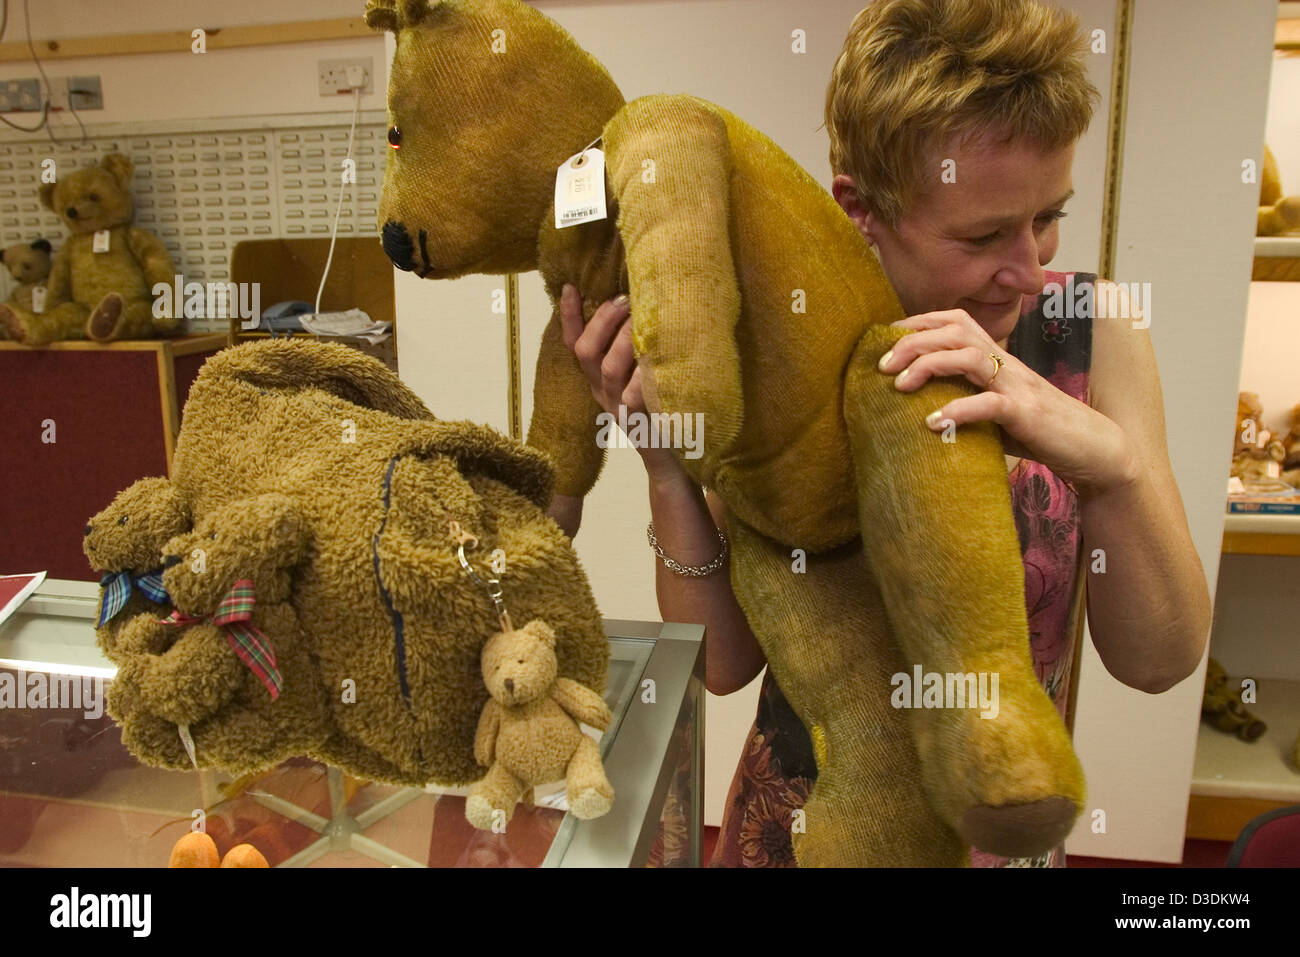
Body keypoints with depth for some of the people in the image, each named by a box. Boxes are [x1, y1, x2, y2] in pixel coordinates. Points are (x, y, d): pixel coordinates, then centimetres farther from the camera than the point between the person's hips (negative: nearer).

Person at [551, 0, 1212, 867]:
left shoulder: (1093, 329, -16)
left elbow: (1159, 661, -15)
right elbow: (724, 661, -16)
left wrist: (1114, 463, -34)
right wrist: (666, 466, -31)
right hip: (799, 818, 0)